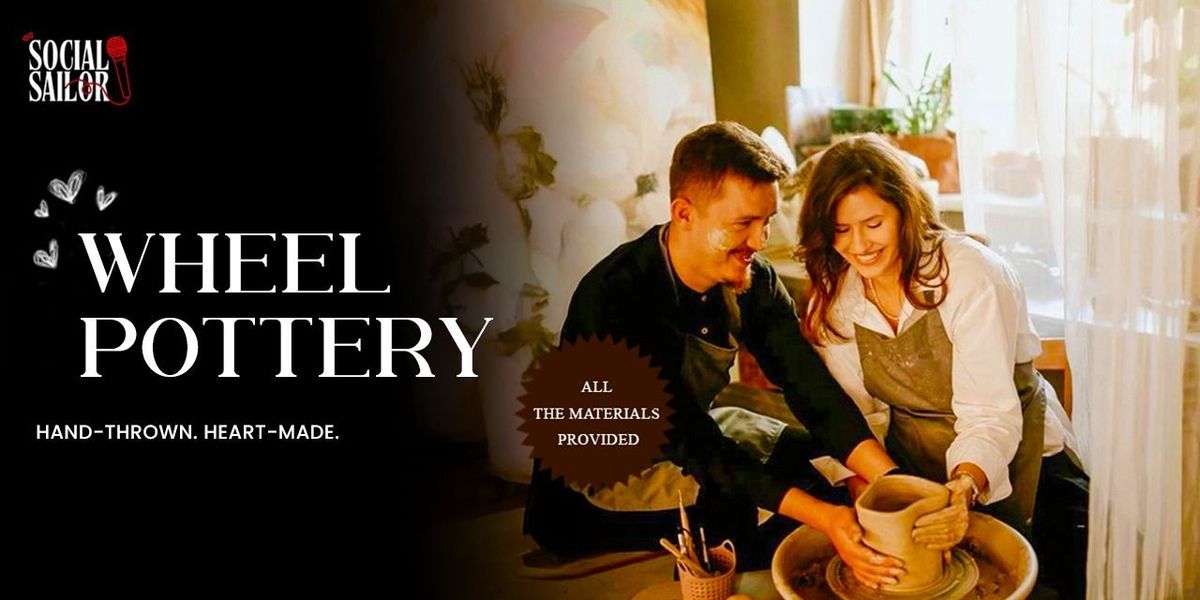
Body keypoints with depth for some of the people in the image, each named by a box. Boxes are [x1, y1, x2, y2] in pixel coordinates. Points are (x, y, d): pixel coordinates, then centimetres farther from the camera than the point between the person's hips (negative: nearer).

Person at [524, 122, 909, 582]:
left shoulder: (751, 279, -11)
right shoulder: (613, 301, -33)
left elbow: (812, 387, -15)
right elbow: (693, 444, -34)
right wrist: (823, 518, -40)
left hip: (693, 435, 7)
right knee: (737, 511, -28)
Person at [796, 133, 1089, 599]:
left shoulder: (970, 275, -24)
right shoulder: (833, 297, -7)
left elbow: (989, 416, -27)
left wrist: (965, 488, -46)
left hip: (1012, 455, -3)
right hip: (911, 462, 4)